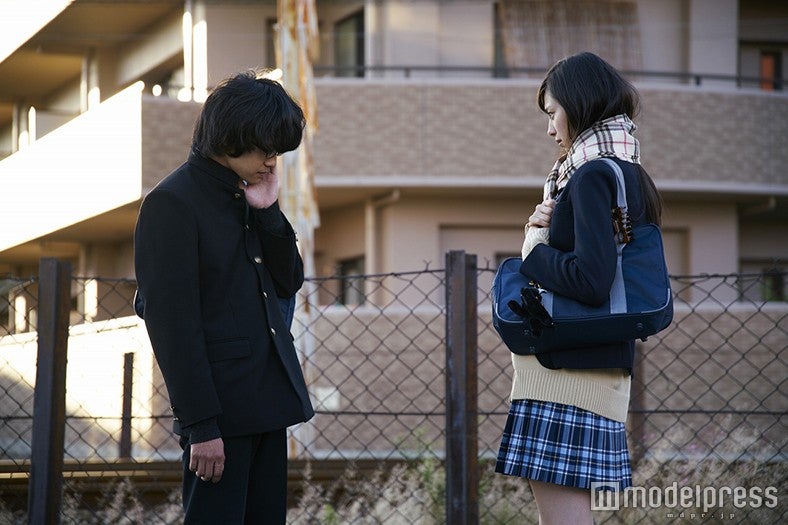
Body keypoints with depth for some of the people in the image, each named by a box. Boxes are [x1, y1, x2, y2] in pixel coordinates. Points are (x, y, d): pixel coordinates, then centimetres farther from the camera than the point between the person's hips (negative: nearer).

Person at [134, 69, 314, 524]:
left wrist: (268, 211, 0)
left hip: (268, 402, 8)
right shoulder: (172, 204, -11)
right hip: (220, 413, -8)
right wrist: (200, 425, -17)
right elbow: (171, 322, -15)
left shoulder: (245, 198, 13)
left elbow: (289, 283, 14)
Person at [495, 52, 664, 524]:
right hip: (604, 364, 10)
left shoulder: (593, 176, -13)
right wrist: (544, 232, 6)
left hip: (566, 368, -10)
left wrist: (534, 252, -7)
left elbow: (590, 279, -24)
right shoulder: (627, 174, 17)